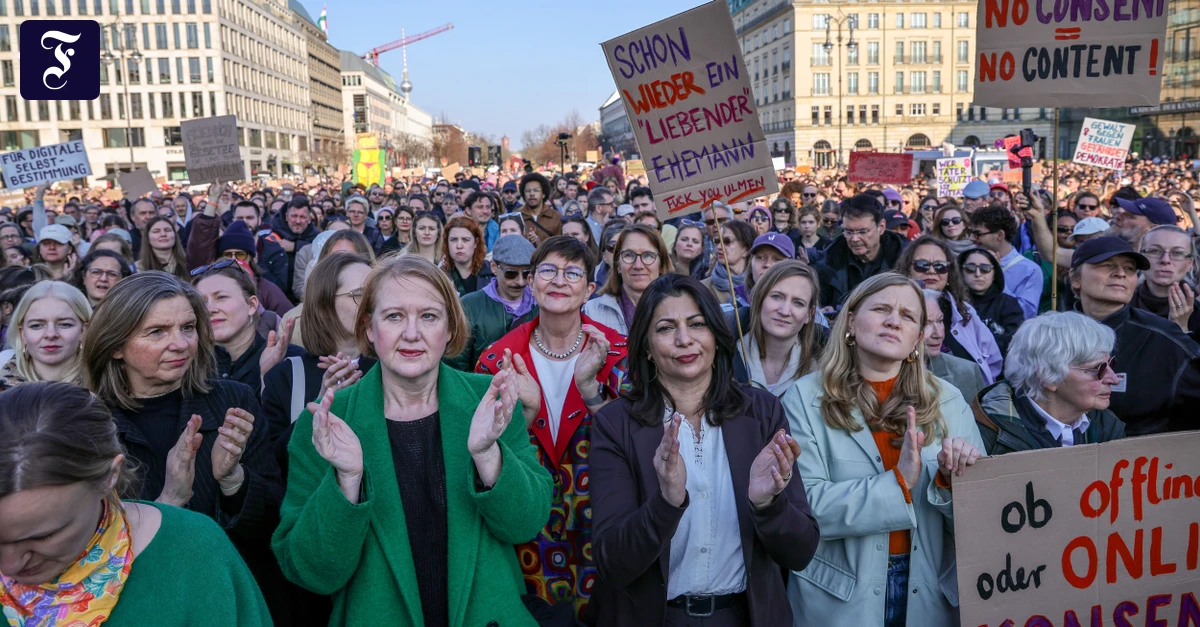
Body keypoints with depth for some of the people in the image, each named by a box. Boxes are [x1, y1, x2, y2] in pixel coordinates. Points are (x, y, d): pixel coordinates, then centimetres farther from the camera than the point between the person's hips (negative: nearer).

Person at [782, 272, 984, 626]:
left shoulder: (948, 401, 0)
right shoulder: (806, 399, -10)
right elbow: (804, 507, -18)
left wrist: (952, 479, -19)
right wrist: (897, 484, -24)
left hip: (931, 596, 3)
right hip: (840, 597, -2)